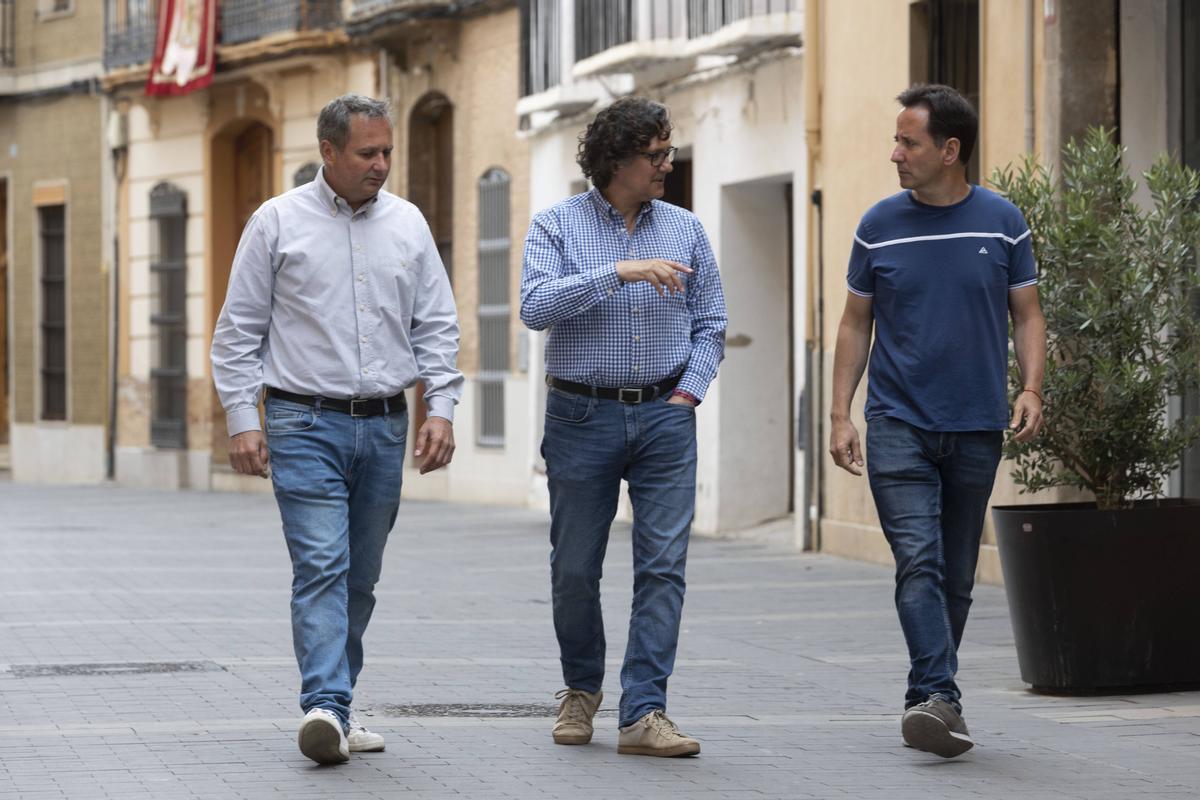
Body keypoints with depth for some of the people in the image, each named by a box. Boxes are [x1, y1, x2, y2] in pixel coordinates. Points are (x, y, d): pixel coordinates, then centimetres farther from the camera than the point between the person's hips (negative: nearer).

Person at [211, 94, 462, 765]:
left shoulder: (407, 224, 9)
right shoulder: (278, 223, 0)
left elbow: (437, 326, 12)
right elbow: (239, 331, 1)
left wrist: (441, 407, 0)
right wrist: (242, 420, -6)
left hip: (384, 426, 4)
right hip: (307, 425, -4)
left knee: (360, 578, 10)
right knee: (322, 567, -16)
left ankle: (337, 705, 20)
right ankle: (326, 708, -25)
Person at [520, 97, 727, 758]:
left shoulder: (685, 230, 9)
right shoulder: (558, 225, 0)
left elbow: (709, 325, 13)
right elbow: (535, 307, -16)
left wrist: (687, 392, -2)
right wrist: (618, 273, -23)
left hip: (665, 418, 2)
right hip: (582, 415, -2)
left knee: (664, 565, -8)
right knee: (575, 567, 6)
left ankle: (644, 713, -8)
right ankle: (581, 689, 29)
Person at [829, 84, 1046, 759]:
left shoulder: (1002, 223, 2)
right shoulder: (880, 226, 3)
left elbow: (1027, 315, 6)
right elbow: (856, 323, 9)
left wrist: (1031, 388, -10)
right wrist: (840, 414, 2)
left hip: (977, 426, 1)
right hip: (899, 423, -1)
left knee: (957, 574, 8)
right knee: (919, 561, -16)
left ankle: (929, 698, 20)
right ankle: (941, 701, -24)